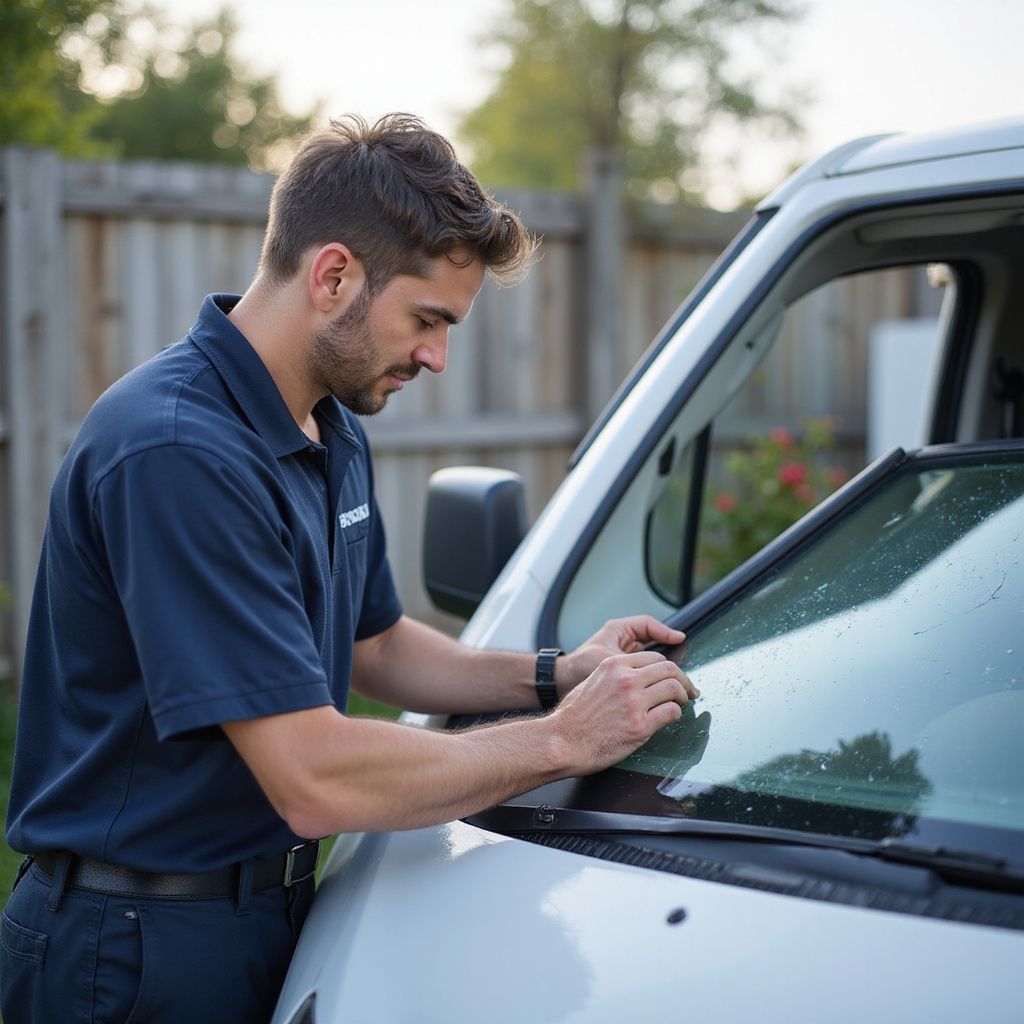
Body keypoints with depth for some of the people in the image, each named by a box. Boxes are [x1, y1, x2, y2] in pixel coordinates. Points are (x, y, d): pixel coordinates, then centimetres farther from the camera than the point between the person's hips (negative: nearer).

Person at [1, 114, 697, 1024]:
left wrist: (551, 675, 2)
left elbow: (374, 645, 17)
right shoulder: (178, 454, -26)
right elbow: (316, 782, -29)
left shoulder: (334, 431, 6)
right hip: (142, 949, -9)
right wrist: (560, 739, -19)